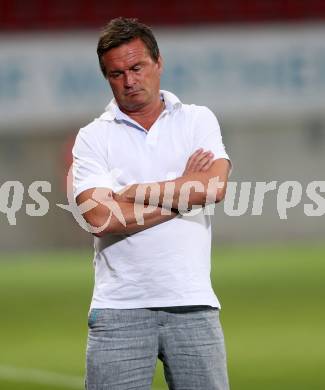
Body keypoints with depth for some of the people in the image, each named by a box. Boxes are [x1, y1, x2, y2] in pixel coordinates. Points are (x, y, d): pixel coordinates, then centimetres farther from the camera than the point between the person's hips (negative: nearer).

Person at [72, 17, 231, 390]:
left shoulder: (199, 119, 10)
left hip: (193, 302, 1)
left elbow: (215, 187, -9)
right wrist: (182, 194, -5)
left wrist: (134, 192, -7)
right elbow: (101, 218, -10)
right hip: (120, 308, -1)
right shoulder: (93, 138, 5)